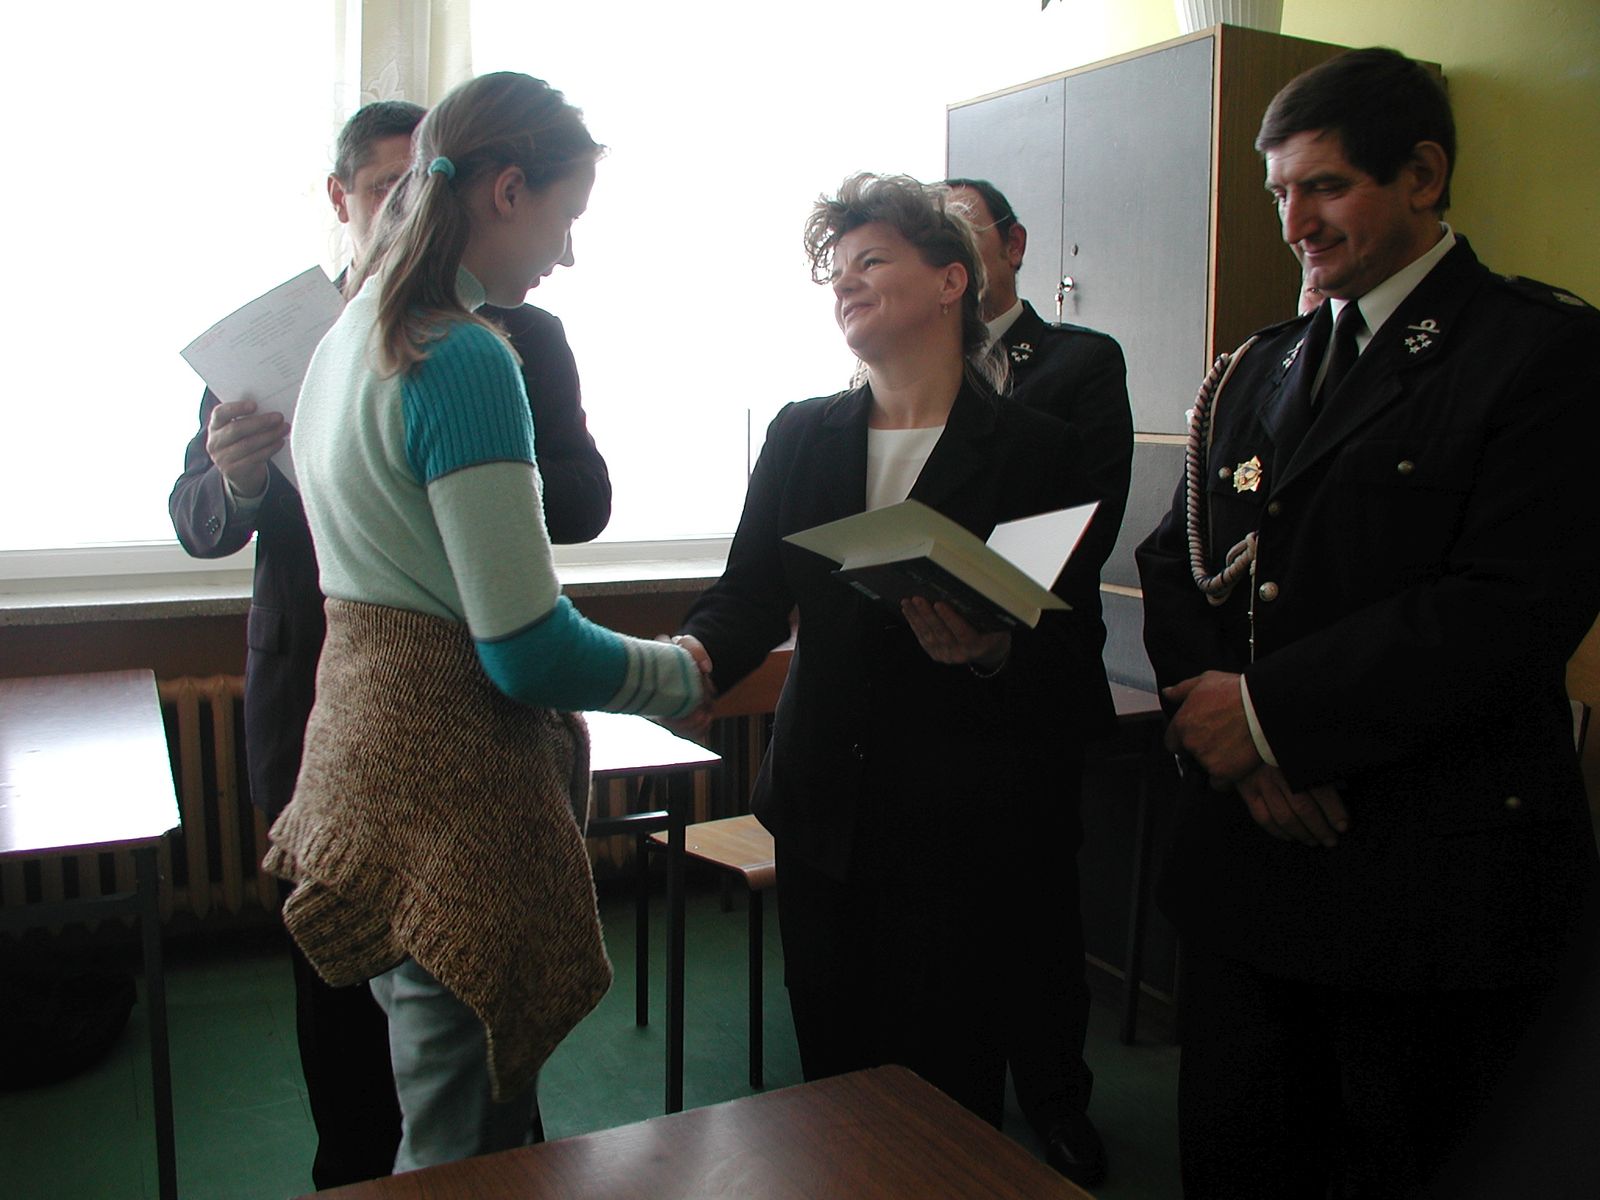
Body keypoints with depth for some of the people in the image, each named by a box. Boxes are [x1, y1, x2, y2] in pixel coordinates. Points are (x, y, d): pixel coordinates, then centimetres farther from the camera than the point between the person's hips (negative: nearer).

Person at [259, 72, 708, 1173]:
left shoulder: (349, 338, 12)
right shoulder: (469, 359, -18)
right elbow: (526, 648, -21)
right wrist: (684, 674, -3)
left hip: (364, 733, 10)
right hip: (455, 764, -10)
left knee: (456, 1117, 21)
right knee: (469, 1141, 5)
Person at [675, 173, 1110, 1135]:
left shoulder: (1037, 450, -4)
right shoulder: (802, 436, 9)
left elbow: (1075, 657, -5)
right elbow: (750, 595, 5)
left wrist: (992, 650, -26)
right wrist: (692, 660, -15)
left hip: (960, 829, -3)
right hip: (823, 812, 4)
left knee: (948, 1092, 6)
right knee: (832, 1071, 14)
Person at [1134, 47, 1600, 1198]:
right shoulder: (1260, 369, 14)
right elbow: (1176, 562, 10)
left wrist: (1271, 710, -14)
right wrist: (1228, 737, -7)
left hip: (1437, 874, -5)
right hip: (1245, 853, 5)